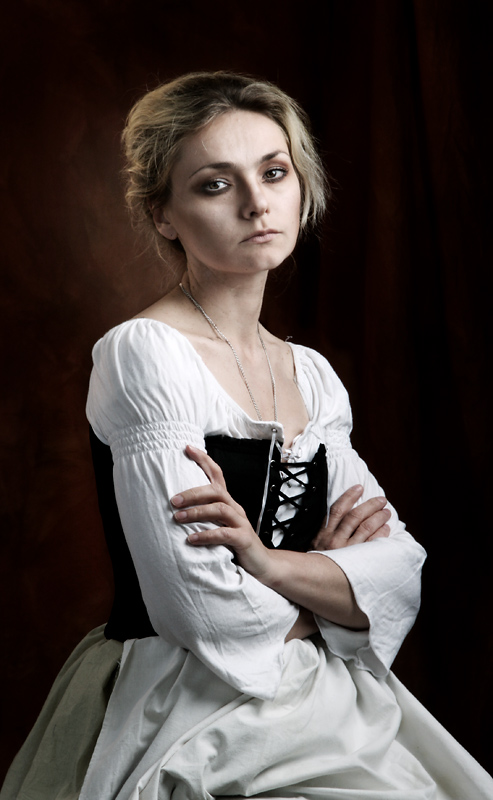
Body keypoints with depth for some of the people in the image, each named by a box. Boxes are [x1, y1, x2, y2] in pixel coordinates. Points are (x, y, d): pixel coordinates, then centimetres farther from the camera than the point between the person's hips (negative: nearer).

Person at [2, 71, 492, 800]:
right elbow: (209, 616, -20)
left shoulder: (313, 376, 8)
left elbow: (401, 574, 1)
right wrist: (331, 569, -2)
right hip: (195, 730, -7)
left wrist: (268, 562, -17)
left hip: (324, 704, 7)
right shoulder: (141, 354, -14)